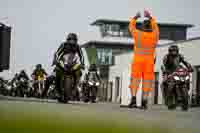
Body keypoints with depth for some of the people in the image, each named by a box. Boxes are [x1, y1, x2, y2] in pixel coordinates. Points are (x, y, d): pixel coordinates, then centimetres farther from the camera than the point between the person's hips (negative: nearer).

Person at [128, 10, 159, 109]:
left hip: (137, 60, -1)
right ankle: (144, 102, -3)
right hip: (149, 61, 1)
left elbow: (131, 26, 12)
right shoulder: (155, 35, -2)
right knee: (147, 80, 4)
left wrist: (135, 17, 27)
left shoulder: (138, 34, -7)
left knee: (135, 79, 2)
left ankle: (133, 99, -15)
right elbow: (155, 27, 20)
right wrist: (150, 17, 29)